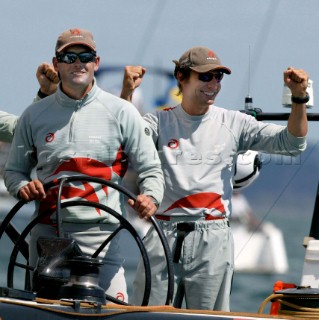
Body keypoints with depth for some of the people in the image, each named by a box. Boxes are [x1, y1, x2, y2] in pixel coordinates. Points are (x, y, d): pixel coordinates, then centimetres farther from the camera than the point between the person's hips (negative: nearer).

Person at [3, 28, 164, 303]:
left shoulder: (122, 113, 5)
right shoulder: (34, 115, 11)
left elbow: (150, 169, 7)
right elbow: (14, 169, 19)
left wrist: (150, 197, -14)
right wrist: (22, 187, -4)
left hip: (99, 235, -3)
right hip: (47, 234, 3)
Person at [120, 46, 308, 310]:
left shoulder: (234, 124, 8)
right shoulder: (160, 121, 7)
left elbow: (291, 143, 3)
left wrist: (299, 98, -12)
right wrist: (127, 94, -23)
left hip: (213, 239, 0)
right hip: (164, 235, 0)